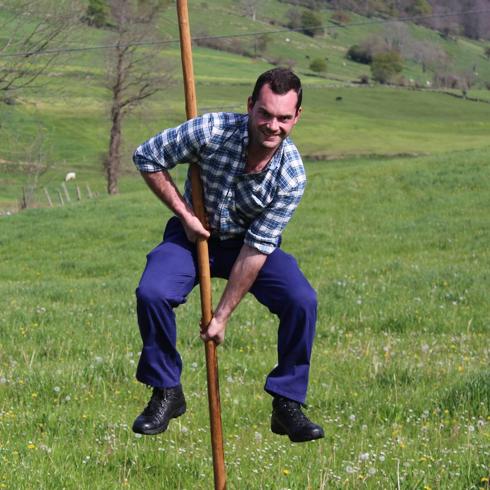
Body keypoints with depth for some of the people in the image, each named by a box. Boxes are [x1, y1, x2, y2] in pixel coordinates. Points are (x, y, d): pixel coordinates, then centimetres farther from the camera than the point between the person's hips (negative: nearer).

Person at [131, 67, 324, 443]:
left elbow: (257, 249, -22)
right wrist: (184, 213, -15)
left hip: (251, 244, 0)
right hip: (194, 233, 0)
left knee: (302, 301, -24)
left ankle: (287, 405, -7)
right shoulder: (211, 131, -27)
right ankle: (167, 393, -5)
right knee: (152, 293, -27)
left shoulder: (292, 176, -25)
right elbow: (147, 158, -11)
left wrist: (222, 316, -21)